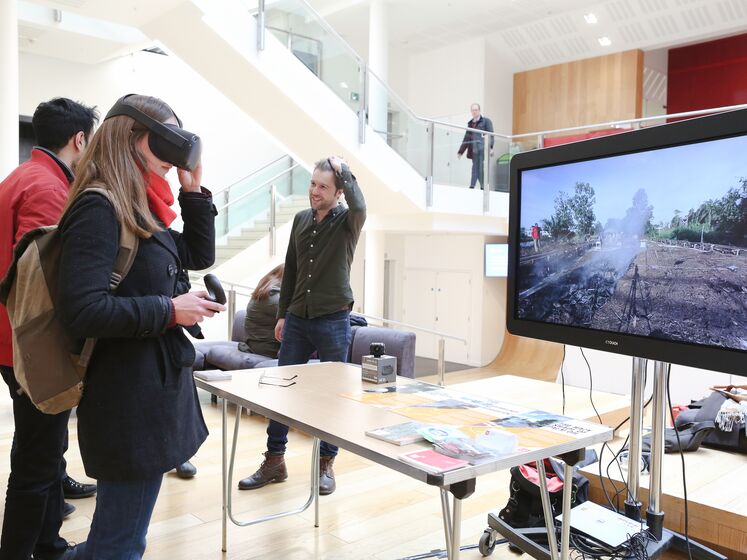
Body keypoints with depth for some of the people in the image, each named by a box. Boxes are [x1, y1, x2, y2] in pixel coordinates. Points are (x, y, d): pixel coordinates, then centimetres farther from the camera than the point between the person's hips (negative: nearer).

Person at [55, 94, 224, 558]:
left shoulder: (139, 208, 11)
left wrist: (194, 189, 9)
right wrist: (169, 310, -19)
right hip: (130, 396, -10)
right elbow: (81, 311, -26)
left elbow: (199, 255, 18)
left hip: (154, 386, 10)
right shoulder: (98, 209, -18)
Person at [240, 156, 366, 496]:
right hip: (297, 319, 5)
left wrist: (343, 170, -18)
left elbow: (360, 208, -31)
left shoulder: (346, 222, -4)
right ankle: (274, 461, 20)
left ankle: (326, 464, 19)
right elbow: (290, 270, 13)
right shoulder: (301, 219, 9)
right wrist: (282, 314, 12)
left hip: (333, 322, -4)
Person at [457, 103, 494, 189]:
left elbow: (491, 135, -4)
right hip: (474, 150, 5)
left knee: (482, 168, -11)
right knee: (475, 168, 1)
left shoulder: (486, 121, 5)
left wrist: (491, 147, -19)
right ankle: (472, 186, 1)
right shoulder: (470, 123, 21)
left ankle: (483, 187, -9)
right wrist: (460, 151, 24)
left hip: (483, 149, -5)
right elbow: (466, 139, 26)